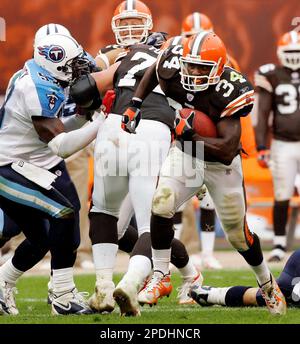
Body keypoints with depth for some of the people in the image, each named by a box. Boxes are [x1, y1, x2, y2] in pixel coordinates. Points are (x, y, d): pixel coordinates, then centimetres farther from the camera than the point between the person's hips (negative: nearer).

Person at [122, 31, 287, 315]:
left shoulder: (226, 94, -33)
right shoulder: (173, 75, -21)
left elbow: (228, 147, -35)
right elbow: (153, 70, 6)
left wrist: (190, 135, -42)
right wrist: (135, 105, -3)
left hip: (221, 164, -3)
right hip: (184, 154, 3)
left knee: (238, 234, 9)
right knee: (161, 207, -21)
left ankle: (266, 282, 37)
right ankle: (160, 275, -3)